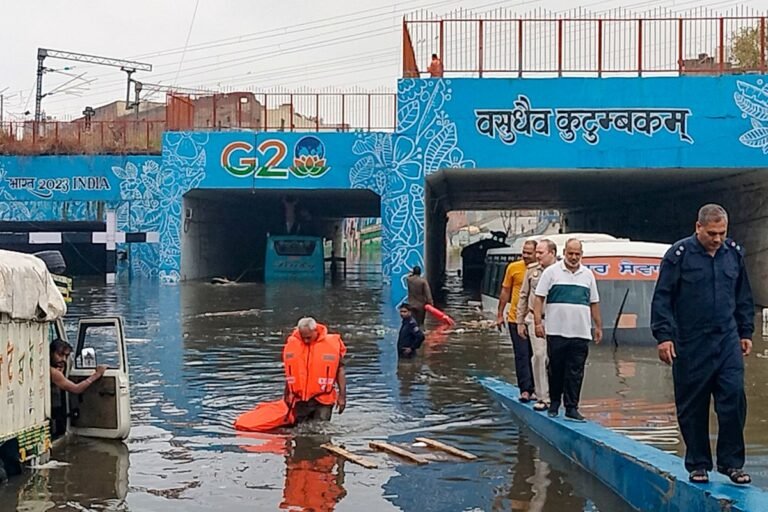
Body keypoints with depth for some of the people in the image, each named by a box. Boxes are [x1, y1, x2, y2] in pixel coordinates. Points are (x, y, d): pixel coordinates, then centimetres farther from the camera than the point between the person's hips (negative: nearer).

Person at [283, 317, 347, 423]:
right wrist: (287, 395, 18)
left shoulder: (332, 344, -6)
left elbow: (340, 370, -1)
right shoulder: (292, 344, 2)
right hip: (299, 400, 3)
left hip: (322, 399, -3)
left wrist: (342, 395, -4)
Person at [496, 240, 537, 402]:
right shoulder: (513, 268, -1)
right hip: (516, 319, 0)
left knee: (534, 354, 10)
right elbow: (505, 292, 7)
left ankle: (533, 389, 20)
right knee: (522, 355, -3)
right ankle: (525, 389, -3)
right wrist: (500, 314, 7)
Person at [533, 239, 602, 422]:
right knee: (556, 370, 6)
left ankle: (571, 408, 4)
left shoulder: (588, 274, 13)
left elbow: (594, 303, 18)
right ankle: (554, 403, 21)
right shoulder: (551, 272, 1)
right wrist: (538, 322, -10)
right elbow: (539, 298, -1)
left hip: (581, 333, 2)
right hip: (556, 331, -2)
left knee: (575, 373, 0)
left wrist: (598, 326, 15)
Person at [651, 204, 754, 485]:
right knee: (692, 408, 5)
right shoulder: (679, 254, -5)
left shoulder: (734, 253, 8)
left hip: (728, 341, 3)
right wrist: (664, 336, -10)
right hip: (690, 345, -3)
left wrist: (746, 332, 15)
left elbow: (744, 297, 18)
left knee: (734, 399, -5)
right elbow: (662, 298, -5)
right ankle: (698, 465, 17)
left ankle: (732, 462, 7)